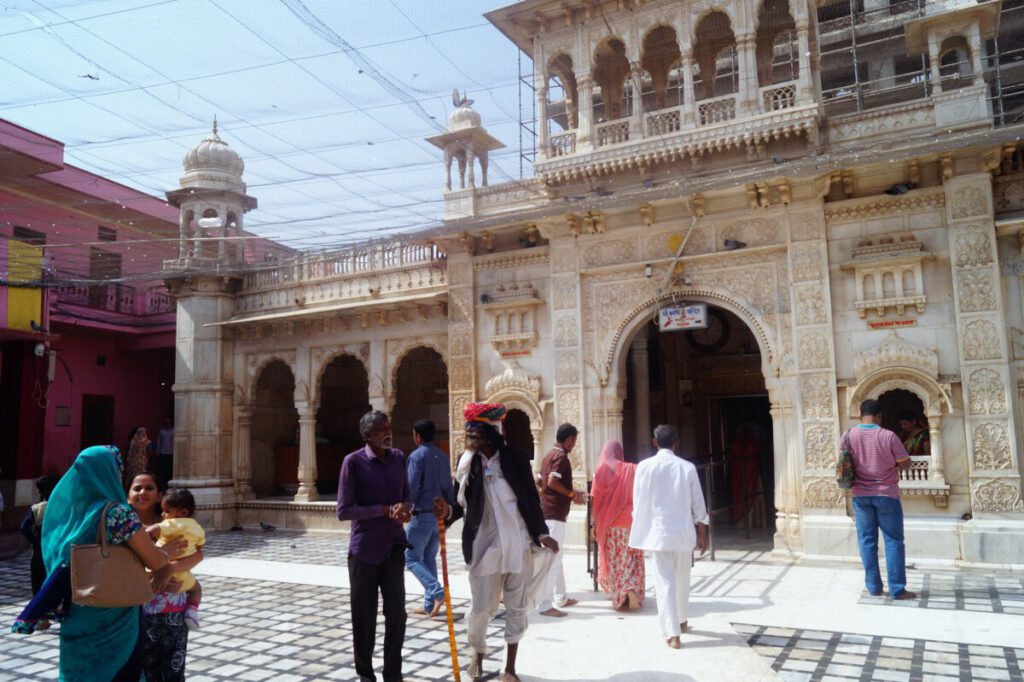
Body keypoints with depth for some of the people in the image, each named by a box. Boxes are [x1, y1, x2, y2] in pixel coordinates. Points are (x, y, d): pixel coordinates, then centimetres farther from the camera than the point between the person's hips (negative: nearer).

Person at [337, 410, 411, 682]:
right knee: (364, 616, 8)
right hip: (364, 550, -4)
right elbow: (343, 511, -14)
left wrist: (406, 508, -11)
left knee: (397, 614, 6)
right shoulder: (353, 462, -11)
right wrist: (386, 510, -20)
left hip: (394, 548, 4)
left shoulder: (399, 458, 4)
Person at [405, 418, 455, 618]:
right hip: (440, 515, 7)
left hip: (422, 515, -7)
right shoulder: (443, 456, 9)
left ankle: (437, 592, -16)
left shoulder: (417, 456, -12)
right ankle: (429, 605, 16)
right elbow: (449, 487, 12)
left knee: (412, 558, 2)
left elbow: (411, 488, -17)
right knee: (430, 559, 15)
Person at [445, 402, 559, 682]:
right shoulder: (467, 463, -4)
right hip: (484, 546, 0)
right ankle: (477, 656, 36)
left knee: (517, 607, 10)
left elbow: (532, 499, 1)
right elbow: (461, 505, -1)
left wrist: (541, 532, -4)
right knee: (481, 608, 6)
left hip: (519, 545, 0)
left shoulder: (516, 459, -7)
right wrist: (448, 511, -21)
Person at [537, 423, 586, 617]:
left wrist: (569, 494, 20)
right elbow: (552, 482, -26)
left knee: (555, 557, 17)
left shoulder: (550, 454, 15)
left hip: (548, 511, 10)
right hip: (555, 513, -10)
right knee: (552, 559, -8)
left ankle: (560, 597, 27)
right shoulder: (561, 456, -14)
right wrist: (572, 494, -13)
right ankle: (546, 605, -6)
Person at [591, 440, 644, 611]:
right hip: (631, 522, 1)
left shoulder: (601, 471, -1)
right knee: (632, 560, 7)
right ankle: (632, 589, -14)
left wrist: (595, 523, 2)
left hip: (609, 524, -1)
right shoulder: (632, 469, 3)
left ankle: (618, 595, 10)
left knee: (613, 561, 10)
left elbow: (596, 500, -4)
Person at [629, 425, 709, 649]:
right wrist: (702, 533, 13)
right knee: (682, 580, 20)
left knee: (665, 582, 1)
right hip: (684, 531, 2)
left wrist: (638, 531, 6)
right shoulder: (687, 468, -3)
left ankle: (672, 634, -2)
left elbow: (638, 503, -4)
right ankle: (681, 620, 39)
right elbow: (698, 504, 3)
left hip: (658, 532, -2)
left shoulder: (645, 466, -7)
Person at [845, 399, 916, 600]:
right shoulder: (888, 436, -13)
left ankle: (873, 586, 13)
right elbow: (905, 465, -6)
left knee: (867, 541, 9)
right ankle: (897, 589, 4)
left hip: (861, 495, 3)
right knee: (893, 541, 4)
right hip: (886, 494, -3)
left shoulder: (848, 436, -3)